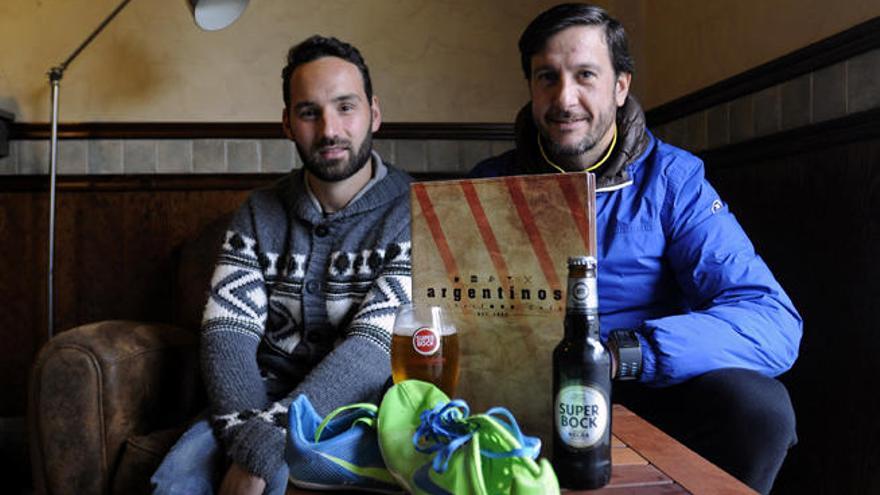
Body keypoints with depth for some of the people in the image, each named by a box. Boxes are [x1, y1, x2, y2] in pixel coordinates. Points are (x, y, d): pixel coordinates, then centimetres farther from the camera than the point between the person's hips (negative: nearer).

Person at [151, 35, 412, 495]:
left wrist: (258, 454, -24)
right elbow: (228, 331, -3)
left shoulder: (413, 214, -7)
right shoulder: (258, 215, 7)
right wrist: (247, 435, -22)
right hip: (264, 401, 3)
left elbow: (375, 347, -17)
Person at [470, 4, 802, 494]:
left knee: (757, 404, -29)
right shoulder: (492, 184, 2)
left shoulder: (671, 178, -5)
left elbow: (775, 323, -16)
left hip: (646, 391, 0)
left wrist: (617, 352, -31)